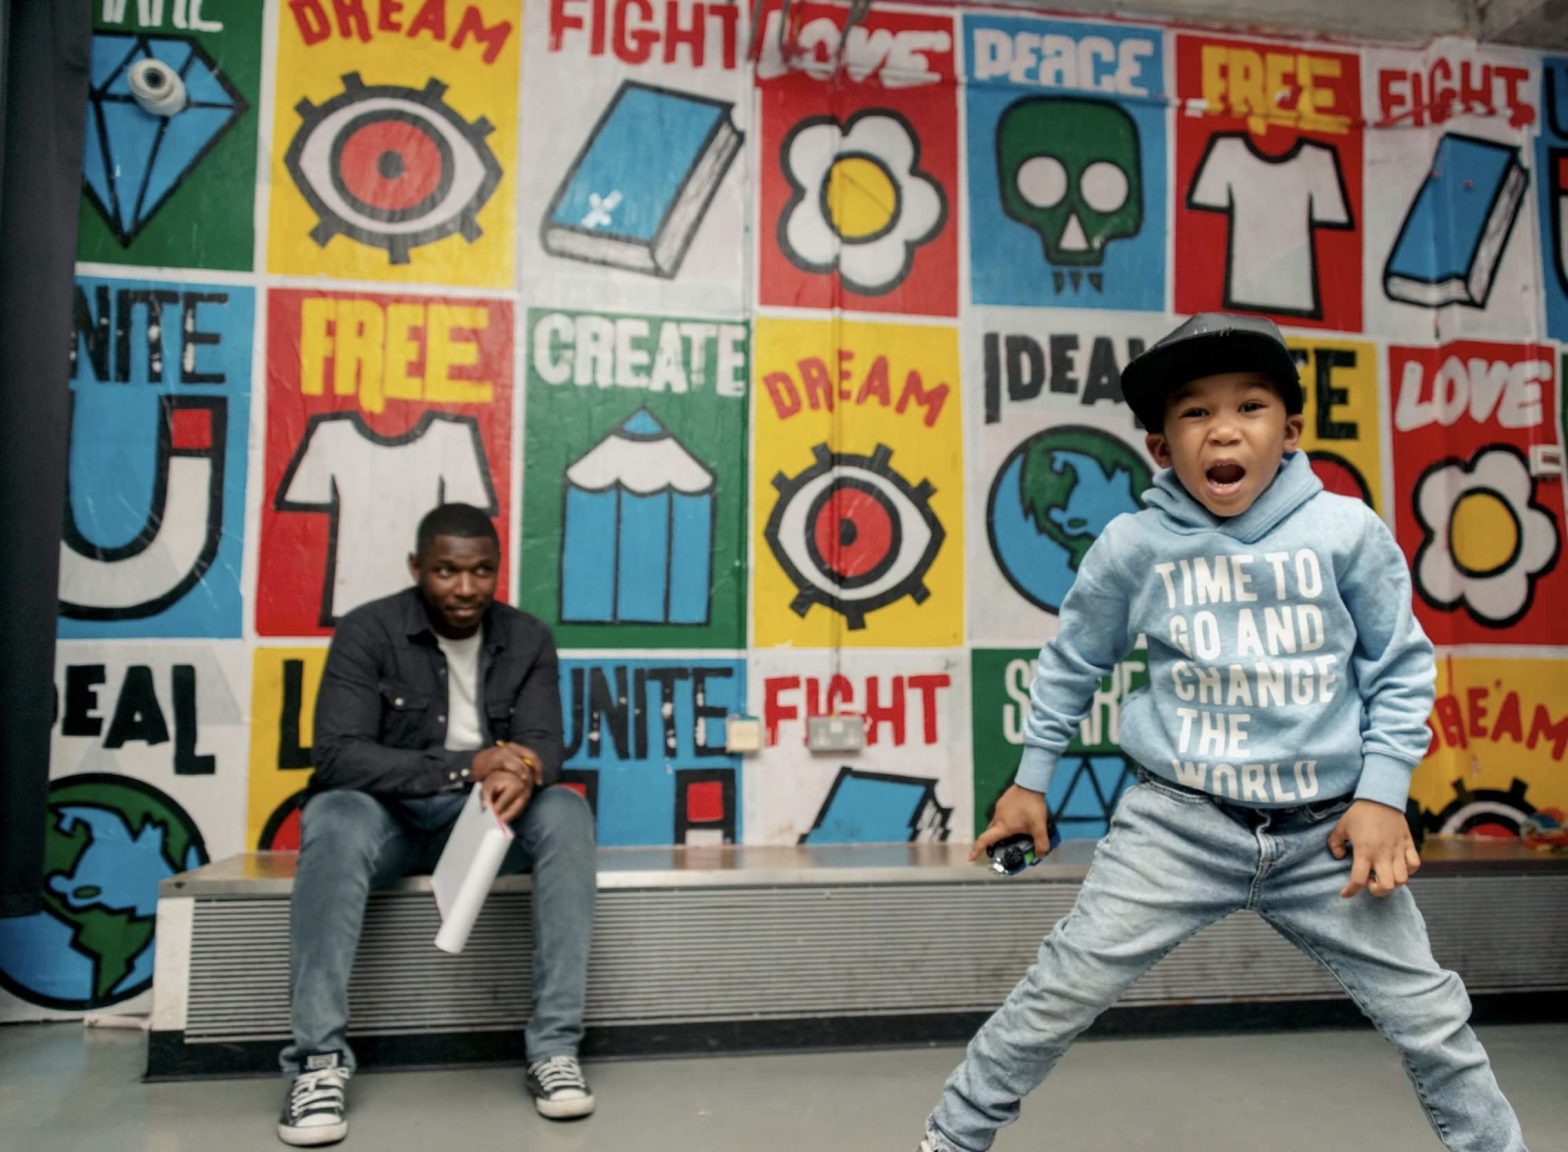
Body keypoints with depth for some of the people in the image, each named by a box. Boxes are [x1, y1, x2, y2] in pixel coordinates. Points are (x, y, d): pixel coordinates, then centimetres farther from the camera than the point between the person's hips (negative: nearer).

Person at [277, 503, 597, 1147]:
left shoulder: (527, 640, -2)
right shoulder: (367, 632, -11)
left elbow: (544, 744, -10)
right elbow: (336, 755, -21)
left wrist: (524, 773, -37)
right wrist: (467, 765, -33)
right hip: (390, 816, -2)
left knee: (566, 814, -28)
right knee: (334, 819, -35)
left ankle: (555, 1049, -26)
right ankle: (320, 1060, -29)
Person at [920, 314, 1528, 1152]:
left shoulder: (1347, 531, -6)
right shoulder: (1133, 545, -6)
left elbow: (1400, 669, 5)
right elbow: (1071, 662, 9)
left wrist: (1382, 794, -3)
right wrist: (1031, 778, 13)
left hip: (1326, 832, 1)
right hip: (1178, 824, -1)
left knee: (1430, 1016, 11)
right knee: (1061, 993, -2)